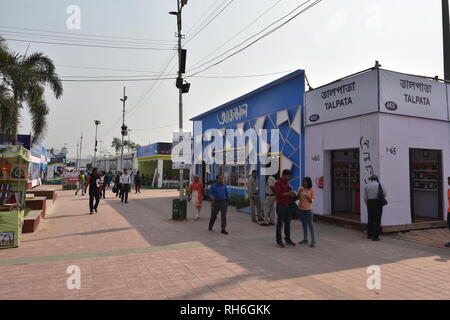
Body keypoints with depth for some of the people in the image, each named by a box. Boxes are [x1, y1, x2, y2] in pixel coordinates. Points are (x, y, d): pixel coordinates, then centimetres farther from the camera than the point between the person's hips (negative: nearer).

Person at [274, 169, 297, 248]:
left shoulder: (287, 183, 14)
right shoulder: (278, 183, -11)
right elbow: (278, 194, -21)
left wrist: (292, 193, 7)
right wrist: (288, 193, -21)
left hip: (288, 205, 8)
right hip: (281, 206, -8)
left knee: (288, 223, 13)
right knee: (280, 223, 0)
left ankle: (288, 239, 24)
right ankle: (279, 241, 7)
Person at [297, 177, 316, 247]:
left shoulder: (312, 190, -6)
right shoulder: (300, 189, 2)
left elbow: (312, 200, -8)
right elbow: (297, 197, 0)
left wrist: (308, 198, -26)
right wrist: (299, 192, -16)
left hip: (308, 210, -4)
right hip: (301, 209, 4)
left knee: (310, 225, -2)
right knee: (304, 225, 15)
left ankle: (313, 241, 4)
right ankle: (305, 239, 27)